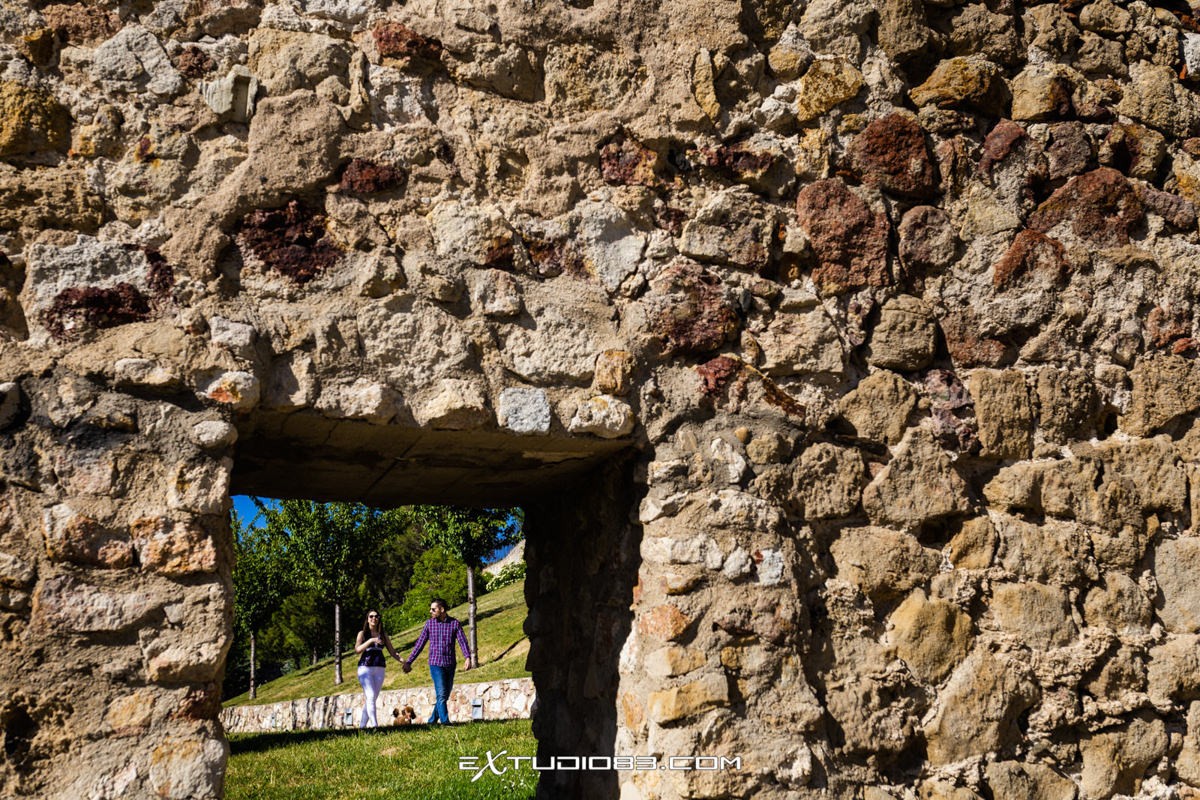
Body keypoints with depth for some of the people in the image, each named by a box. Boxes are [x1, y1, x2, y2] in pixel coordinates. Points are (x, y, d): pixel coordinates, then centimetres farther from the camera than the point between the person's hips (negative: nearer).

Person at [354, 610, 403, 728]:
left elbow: (392, 652, 13)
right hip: (365, 668, -4)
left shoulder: (383, 635, 15)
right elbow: (357, 650, -8)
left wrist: (403, 662, -1)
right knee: (370, 696, -17)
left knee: (372, 698, 1)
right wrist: (371, 640, -18)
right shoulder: (362, 634, 7)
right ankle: (374, 725, -24)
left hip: (379, 669, 4)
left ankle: (362, 725, 8)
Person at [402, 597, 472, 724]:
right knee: (441, 694, -13)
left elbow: (463, 641, -10)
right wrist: (408, 662, 6)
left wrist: (468, 658, -26)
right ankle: (445, 721, -14)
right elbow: (420, 643, 7)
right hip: (435, 664, -1)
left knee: (445, 695, 8)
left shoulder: (454, 623, -1)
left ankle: (432, 720, 22)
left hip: (450, 665, 1)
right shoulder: (429, 623, 2)